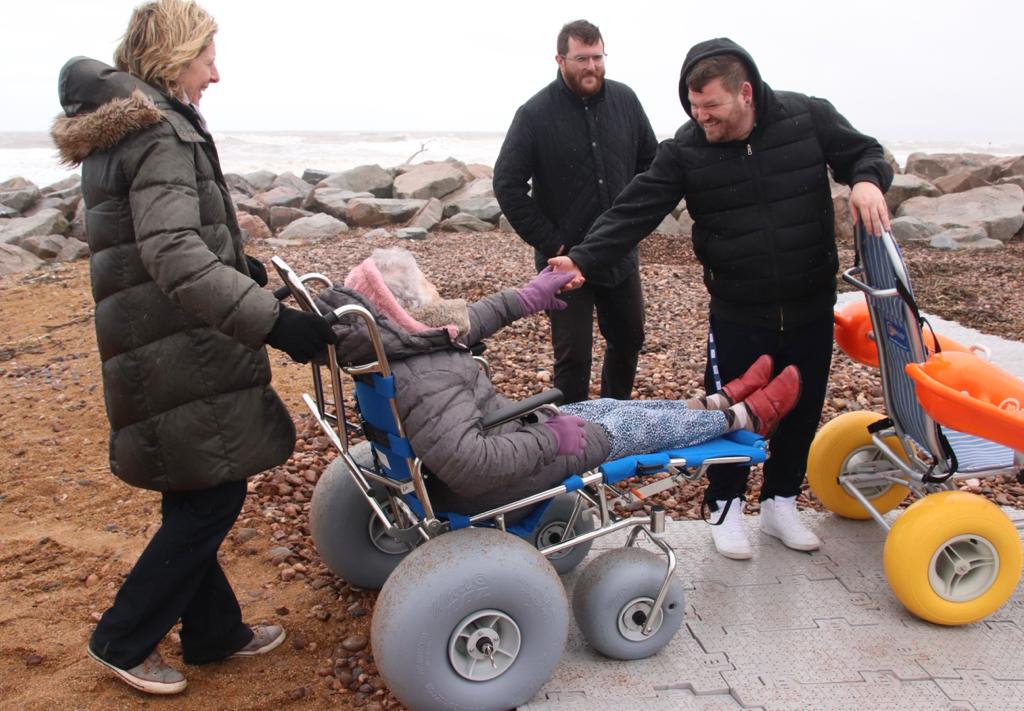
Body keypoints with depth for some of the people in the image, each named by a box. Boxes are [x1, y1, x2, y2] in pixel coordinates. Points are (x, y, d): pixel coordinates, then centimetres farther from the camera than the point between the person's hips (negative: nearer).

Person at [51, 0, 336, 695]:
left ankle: (214, 631, 32)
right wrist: (270, 319, -32)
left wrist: (236, 265, 32)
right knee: (213, 497, 0)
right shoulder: (160, 133, -16)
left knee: (194, 497, 17)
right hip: (178, 357, -10)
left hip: (157, 348, 10)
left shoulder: (120, 130, 16)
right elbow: (175, 256, -29)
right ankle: (122, 641, 15)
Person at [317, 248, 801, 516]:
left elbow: (467, 322, 14)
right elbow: (469, 465, -42)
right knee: (645, 424, 5)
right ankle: (746, 417, 29)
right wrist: (552, 439, -30)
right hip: (505, 482, -9)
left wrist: (526, 298, 20)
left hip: (508, 431, 9)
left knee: (609, 407, 20)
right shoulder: (425, 380, -36)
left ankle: (719, 401, 40)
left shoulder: (406, 346, -5)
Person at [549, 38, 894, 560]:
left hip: (811, 307, 2)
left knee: (802, 408, 14)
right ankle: (725, 507, 29)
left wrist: (867, 180, -20)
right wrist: (584, 259, -25)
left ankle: (780, 503, 35)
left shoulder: (810, 118, -9)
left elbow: (864, 153, 4)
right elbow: (635, 211, -14)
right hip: (737, 314, -2)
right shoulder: (685, 149, -11)